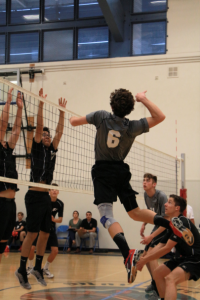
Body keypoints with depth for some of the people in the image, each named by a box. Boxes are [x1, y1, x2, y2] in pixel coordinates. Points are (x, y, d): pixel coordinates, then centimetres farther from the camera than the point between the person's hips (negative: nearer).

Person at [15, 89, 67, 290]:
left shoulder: (52, 149, 15)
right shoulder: (37, 147, -1)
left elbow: (59, 131, 16)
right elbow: (39, 126, -10)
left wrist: (61, 111, 14)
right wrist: (41, 103, -12)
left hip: (46, 197, 7)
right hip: (35, 196, -7)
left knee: (45, 234, 8)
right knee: (32, 234, -8)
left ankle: (37, 268, 17)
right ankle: (22, 270, 0)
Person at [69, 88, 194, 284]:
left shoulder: (102, 116, -7)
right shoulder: (132, 127, -4)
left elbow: (74, 122, 3)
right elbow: (160, 117, 1)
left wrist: (73, 118, 27)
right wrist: (143, 99, 7)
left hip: (103, 171, -3)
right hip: (122, 171, 3)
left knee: (106, 216, -15)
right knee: (135, 212, 17)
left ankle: (128, 253, -38)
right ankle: (173, 226, -3)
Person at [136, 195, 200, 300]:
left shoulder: (182, 222, -20)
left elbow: (167, 249, -20)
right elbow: (160, 245, 10)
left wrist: (145, 260, -13)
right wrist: (143, 258, -3)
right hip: (185, 258, 10)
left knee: (170, 279, -30)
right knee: (158, 273, 12)